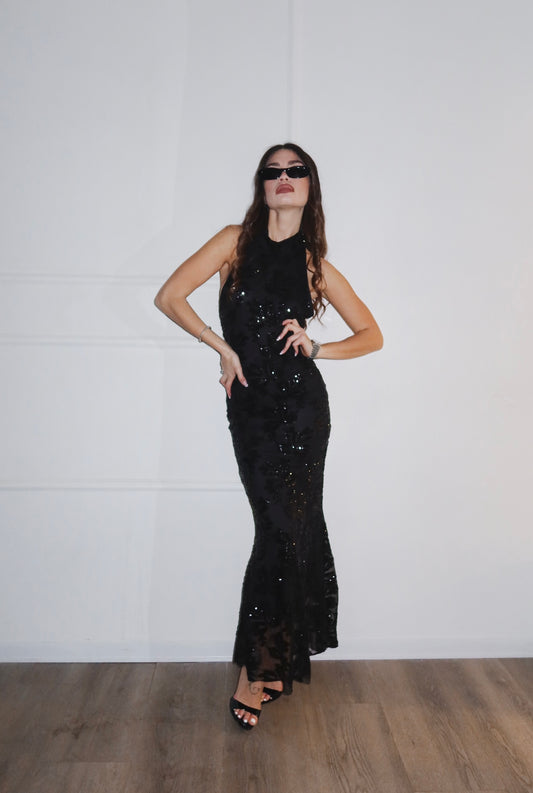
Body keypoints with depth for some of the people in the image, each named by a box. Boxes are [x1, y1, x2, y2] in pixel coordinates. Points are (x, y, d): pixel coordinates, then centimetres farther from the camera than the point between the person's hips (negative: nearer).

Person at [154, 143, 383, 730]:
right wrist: (225, 349, -3)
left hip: (301, 402, 1)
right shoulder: (237, 241, 6)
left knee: (287, 528, 1)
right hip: (249, 404, -1)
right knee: (285, 527, -1)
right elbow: (169, 296, -2)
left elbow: (372, 334, 13)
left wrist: (316, 349, -4)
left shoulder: (316, 265, 8)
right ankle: (271, 664, 22)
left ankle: (257, 670, 19)